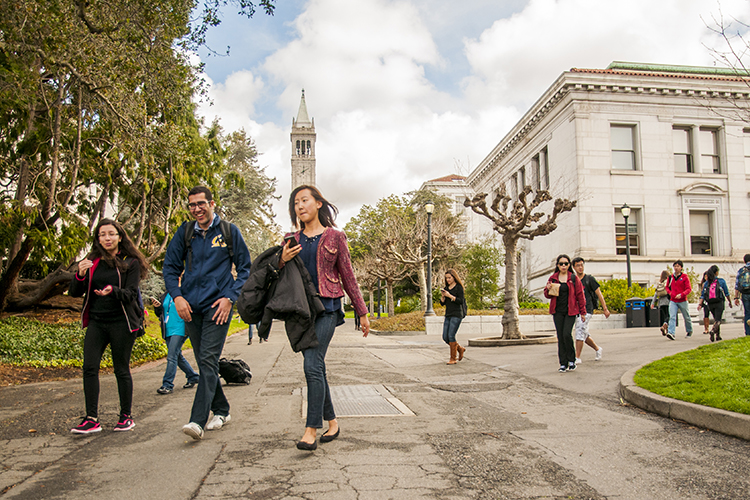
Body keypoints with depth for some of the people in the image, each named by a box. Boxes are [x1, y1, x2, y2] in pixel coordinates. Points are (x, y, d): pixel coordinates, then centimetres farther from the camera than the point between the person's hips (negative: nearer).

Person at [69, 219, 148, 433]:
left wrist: (112, 290, -29)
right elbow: (75, 293, 7)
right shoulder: (92, 262, 10)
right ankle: (92, 419, 0)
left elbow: (131, 294, -9)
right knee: (89, 367, -6)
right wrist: (80, 275, -13)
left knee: (121, 369, 2)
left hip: (121, 322, -4)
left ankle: (126, 416, 15)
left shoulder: (130, 262, -1)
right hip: (96, 321, 4)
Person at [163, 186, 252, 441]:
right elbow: (170, 267, 12)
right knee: (204, 362, 11)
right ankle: (221, 410, 26)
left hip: (217, 305, -4)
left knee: (208, 360, -13)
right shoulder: (184, 232, 8)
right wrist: (177, 296, -4)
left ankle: (197, 421, -16)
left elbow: (245, 268, 4)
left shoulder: (229, 231, 1)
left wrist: (230, 297, -7)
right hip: (191, 307, 4)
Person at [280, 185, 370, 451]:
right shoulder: (291, 239, 13)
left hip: (326, 307, -4)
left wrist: (362, 312, 8)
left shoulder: (335, 237, 4)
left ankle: (311, 429, -11)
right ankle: (331, 421, 19)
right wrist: (282, 261, -5)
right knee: (317, 368, 7)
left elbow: (348, 277, 7)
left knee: (312, 364, -15)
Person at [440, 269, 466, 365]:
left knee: (451, 336, -12)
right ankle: (460, 349, 24)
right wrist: (442, 296, -5)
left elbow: (461, 301, -12)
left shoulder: (459, 287, -4)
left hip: (456, 314, -7)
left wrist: (450, 296, -17)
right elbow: (442, 303, 15)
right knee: (445, 337, 3)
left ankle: (453, 358, -3)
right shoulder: (446, 288, 15)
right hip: (448, 315, 7)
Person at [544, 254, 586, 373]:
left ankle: (572, 360, 4)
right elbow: (547, 295, 13)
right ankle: (563, 364, 9)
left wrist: (583, 312, 4)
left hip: (570, 311, -2)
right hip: (557, 312, 3)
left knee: (567, 334, -15)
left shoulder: (574, 278, 2)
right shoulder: (553, 278, 8)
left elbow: (580, 295, 5)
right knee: (560, 337, 2)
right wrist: (548, 289, -10)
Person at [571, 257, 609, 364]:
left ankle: (577, 357, -12)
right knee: (584, 334, 13)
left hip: (587, 310, -5)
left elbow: (599, 293, 1)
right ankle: (598, 349, 36)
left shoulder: (589, 279, 0)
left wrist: (605, 309, -1)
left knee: (580, 332, -14)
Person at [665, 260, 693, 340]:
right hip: (673, 301, 2)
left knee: (686, 317, 13)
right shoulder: (670, 277, 7)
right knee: (672, 317, -14)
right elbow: (667, 287, 22)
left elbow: (689, 289, -9)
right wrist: (670, 292, 3)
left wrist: (681, 294, -23)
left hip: (682, 301, -2)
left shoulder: (685, 277, -4)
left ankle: (689, 331, 35)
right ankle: (671, 333, -23)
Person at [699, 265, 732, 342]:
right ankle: (713, 330, -34)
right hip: (719, 303, -4)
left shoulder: (706, 283, 6)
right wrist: (730, 302, 15)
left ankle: (718, 336, 17)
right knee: (718, 319, -7)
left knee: (716, 319, 17)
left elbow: (702, 295, 2)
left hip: (710, 304, 4)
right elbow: (726, 293, 4)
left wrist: (700, 304, 1)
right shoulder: (721, 281, -1)